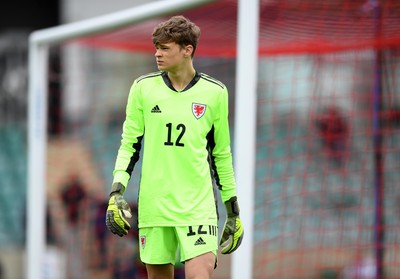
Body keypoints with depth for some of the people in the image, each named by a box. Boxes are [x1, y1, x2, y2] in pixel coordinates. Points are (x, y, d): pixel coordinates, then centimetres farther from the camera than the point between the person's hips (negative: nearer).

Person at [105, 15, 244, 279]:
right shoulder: (143, 88, 4)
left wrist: (233, 208, 12)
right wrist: (116, 192, -4)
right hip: (153, 205, 1)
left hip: (198, 205, -1)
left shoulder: (214, 92, 3)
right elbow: (129, 144, 8)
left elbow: (222, 153, 10)